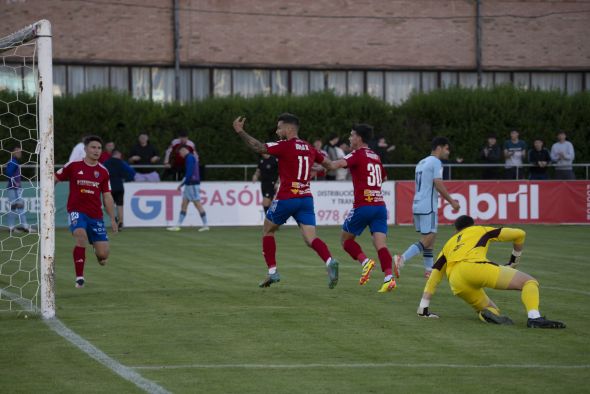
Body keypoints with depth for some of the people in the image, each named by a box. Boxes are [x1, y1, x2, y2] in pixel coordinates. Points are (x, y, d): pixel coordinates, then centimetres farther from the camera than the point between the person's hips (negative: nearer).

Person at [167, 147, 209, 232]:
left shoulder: (190, 158, -13)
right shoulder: (193, 157, 16)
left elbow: (189, 174, -20)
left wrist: (181, 185, -15)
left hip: (192, 185, -10)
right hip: (189, 185, 10)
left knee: (198, 204, -5)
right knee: (184, 205, 7)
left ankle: (205, 225, 0)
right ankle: (178, 225, 6)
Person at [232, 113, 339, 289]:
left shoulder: (285, 146, -7)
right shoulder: (309, 148, 13)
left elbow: (258, 147, -16)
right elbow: (328, 164, 23)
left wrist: (240, 131, -9)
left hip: (287, 198, -5)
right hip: (306, 198, 5)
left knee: (267, 230, 17)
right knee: (310, 238, -2)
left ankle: (272, 271, 13)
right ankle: (330, 261, -31)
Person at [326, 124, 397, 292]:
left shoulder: (358, 155, -3)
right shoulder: (376, 157, 18)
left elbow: (340, 163, -23)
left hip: (363, 205, -6)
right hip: (380, 205, 6)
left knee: (346, 238, 12)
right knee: (380, 244, -3)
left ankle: (365, 261, -9)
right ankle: (389, 278, -20)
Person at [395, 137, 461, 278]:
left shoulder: (422, 163, 20)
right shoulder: (436, 162, -8)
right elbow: (438, 185, -16)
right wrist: (452, 201, -8)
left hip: (418, 205, 9)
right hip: (428, 207, -9)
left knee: (430, 239, 14)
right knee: (427, 239, -9)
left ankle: (429, 270, 12)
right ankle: (402, 258, -22)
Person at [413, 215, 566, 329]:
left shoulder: (449, 244, 37)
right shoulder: (481, 230, 30)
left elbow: (433, 279, 33)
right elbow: (519, 234, 30)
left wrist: (423, 309, 37)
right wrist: (514, 260, 44)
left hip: (456, 283, 4)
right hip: (475, 267, -4)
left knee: (491, 309, 24)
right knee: (530, 282, 3)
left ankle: (488, 313, -15)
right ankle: (534, 318, -27)